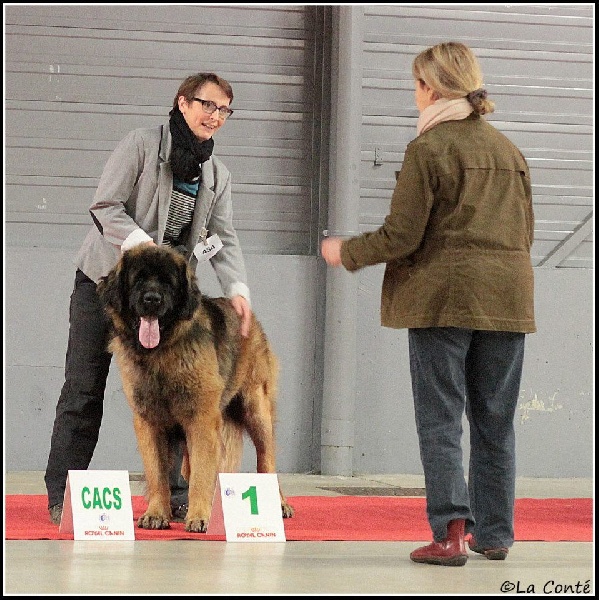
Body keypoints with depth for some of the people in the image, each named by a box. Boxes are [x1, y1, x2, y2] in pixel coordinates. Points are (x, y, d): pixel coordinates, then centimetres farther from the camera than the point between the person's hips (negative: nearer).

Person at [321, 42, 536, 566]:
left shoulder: (428, 148, -8)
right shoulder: (508, 149, 11)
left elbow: (401, 236, -10)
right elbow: (525, 232, 15)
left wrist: (346, 253, 6)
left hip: (443, 296, -5)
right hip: (507, 299, 6)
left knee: (440, 421, -2)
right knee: (495, 423, 11)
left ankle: (450, 533, -10)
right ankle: (494, 532, 15)